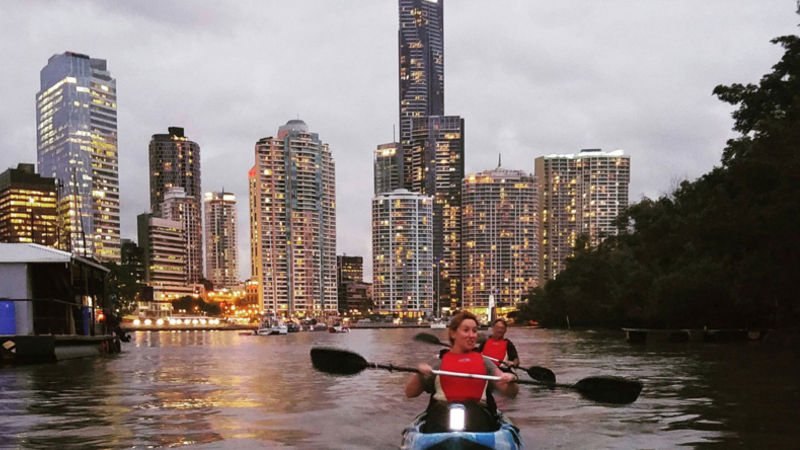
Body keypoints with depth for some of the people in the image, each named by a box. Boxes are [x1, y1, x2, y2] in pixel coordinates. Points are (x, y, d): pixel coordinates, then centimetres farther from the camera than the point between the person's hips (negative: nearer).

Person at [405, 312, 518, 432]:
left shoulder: (484, 362, 23)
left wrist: (510, 381, -6)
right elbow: (410, 393, 15)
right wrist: (419, 374, -3)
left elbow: (511, 393, 16)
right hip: (443, 412, -1)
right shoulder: (440, 362, 18)